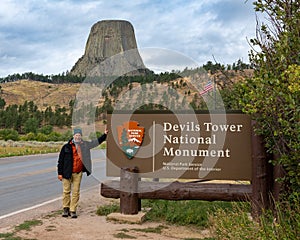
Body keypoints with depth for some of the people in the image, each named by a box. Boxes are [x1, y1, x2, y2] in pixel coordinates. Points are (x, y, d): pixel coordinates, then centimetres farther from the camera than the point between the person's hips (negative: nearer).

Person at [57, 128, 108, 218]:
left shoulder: (85, 145, 6)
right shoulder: (66, 147, -2)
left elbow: (96, 142, 17)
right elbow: (61, 160, 1)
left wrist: (105, 135, 13)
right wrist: (60, 173, -1)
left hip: (78, 173, 2)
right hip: (67, 173, -2)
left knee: (76, 192, 2)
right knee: (66, 191, 3)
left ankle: (73, 211, 10)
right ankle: (66, 209, 19)